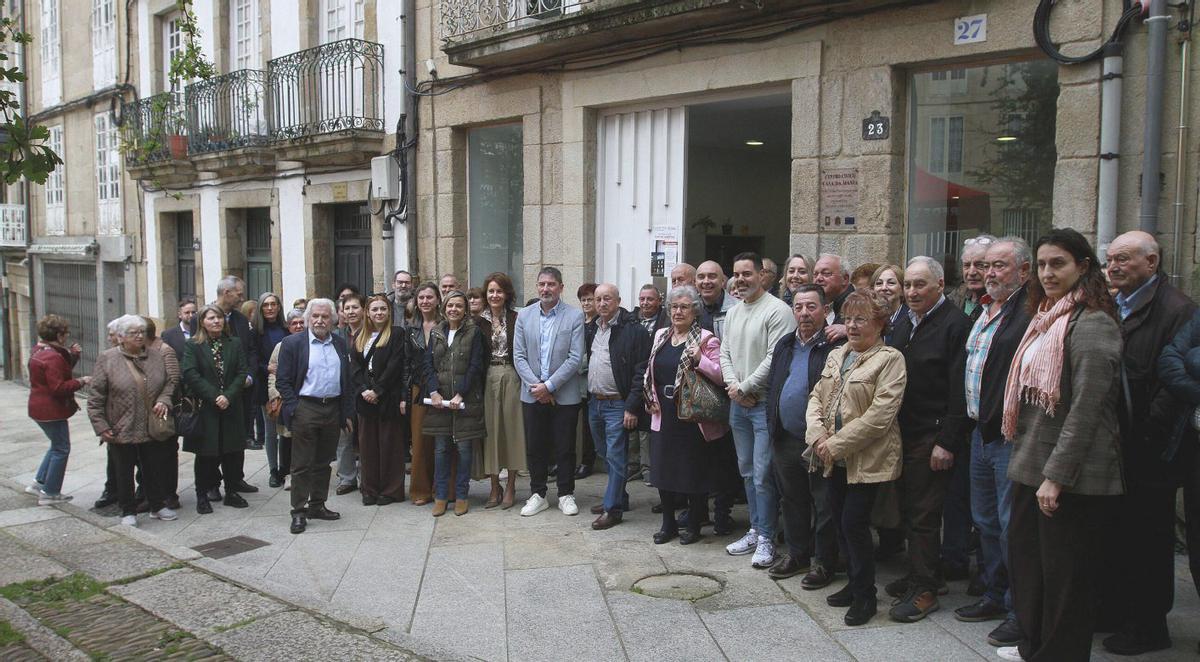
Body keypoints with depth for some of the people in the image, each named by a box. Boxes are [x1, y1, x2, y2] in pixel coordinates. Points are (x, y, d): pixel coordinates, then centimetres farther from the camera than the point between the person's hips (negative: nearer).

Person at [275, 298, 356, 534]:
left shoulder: (340, 344, 10)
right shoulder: (292, 343, -3)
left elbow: (348, 380, 12)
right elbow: (282, 380, -4)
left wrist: (347, 413, 8)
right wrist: (294, 409, -11)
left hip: (333, 410, 4)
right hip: (305, 408, -4)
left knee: (323, 463, 13)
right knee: (302, 465, 0)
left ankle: (317, 506, 24)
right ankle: (299, 512, 7)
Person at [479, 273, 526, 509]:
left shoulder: (517, 319, 0)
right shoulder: (479, 321, 5)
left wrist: (525, 380, -12)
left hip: (512, 377, -2)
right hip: (488, 379, 2)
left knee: (512, 428, 3)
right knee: (491, 429, 4)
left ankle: (510, 488, 14)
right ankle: (494, 488, 15)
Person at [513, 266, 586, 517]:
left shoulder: (575, 316, -5)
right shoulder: (524, 315, 4)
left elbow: (575, 358, -10)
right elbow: (519, 356, 1)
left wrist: (549, 386, -14)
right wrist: (535, 385, -10)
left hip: (565, 395, -2)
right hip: (532, 394, 3)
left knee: (565, 447, 6)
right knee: (535, 447, 9)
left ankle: (566, 494, 20)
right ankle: (538, 495, 22)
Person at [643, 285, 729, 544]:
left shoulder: (706, 339, -7)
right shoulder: (660, 335, 11)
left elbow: (721, 375, -12)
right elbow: (652, 372, 19)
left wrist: (700, 360, -26)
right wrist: (652, 399, 8)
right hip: (664, 416, 5)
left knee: (694, 472, 5)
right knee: (663, 470, 10)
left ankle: (694, 525, 21)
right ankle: (668, 523, 25)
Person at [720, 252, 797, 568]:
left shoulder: (777, 310, -12)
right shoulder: (733, 313, 13)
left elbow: (775, 358, -18)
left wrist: (744, 387, -13)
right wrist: (733, 385, -3)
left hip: (765, 403, -8)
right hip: (738, 403, 8)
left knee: (762, 475, -5)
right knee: (747, 471, 15)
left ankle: (766, 539, 6)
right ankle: (755, 530, 26)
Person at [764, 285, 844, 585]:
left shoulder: (836, 346, -11)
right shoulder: (785, 346, 12)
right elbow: (772, 388, 17)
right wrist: (773, 425, 11)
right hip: (785, 439, 7)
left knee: (824, 504, 5)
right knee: (792, 500, 18)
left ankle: (825, 563, 18)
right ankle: (797, 554, 33)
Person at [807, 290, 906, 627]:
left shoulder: (890, 359, -10)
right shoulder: (836, 355, 14)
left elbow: (880, 414, -18)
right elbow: (816, 397, 12)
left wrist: (836, 444, -18)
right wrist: (818, 435, -7)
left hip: (866, 458, -7)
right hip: (835, 458, 7)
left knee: (854, 523, -6)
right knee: (840, 521, 13)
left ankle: (865, 596, 11)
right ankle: (854, 583, 30)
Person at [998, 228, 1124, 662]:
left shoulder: (1092, 324, -15)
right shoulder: (1046, 319, 14)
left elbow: (1086, 408, -20)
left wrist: (1056, 475, -21)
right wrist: (1024, 457, 16)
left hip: (1070, 476, -9)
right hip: (1031, 465, 9)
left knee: (1064, 572, 3)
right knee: (1025, 557, 18)